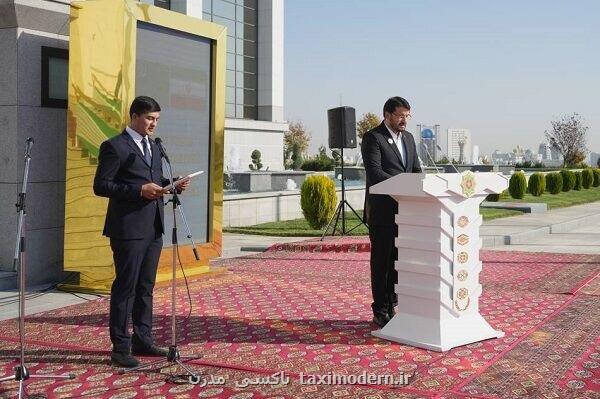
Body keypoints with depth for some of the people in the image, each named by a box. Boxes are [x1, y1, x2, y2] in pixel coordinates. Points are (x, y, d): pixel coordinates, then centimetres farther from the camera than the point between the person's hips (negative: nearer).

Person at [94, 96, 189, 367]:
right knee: (125, 287, -2)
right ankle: (120, 347, 6)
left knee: (145, 287, 14)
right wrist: (139, 190, -20)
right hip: (128, 230, -8)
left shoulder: (153, 146, 17)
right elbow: (100, 186, -12)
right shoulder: (114, 147, -8)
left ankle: (142, 340, 24)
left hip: (153, 229, 8)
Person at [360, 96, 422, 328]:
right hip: (382, 210, -7)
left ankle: (392, 304, 23)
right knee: (381, 260, 1)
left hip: (404, 209, 7)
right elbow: (374, 172, -19)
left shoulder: (408, 138, 15)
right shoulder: (373, 138, -8)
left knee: (398, 259, 12)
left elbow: (416, 169, 15)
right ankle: (380, 311, 8)